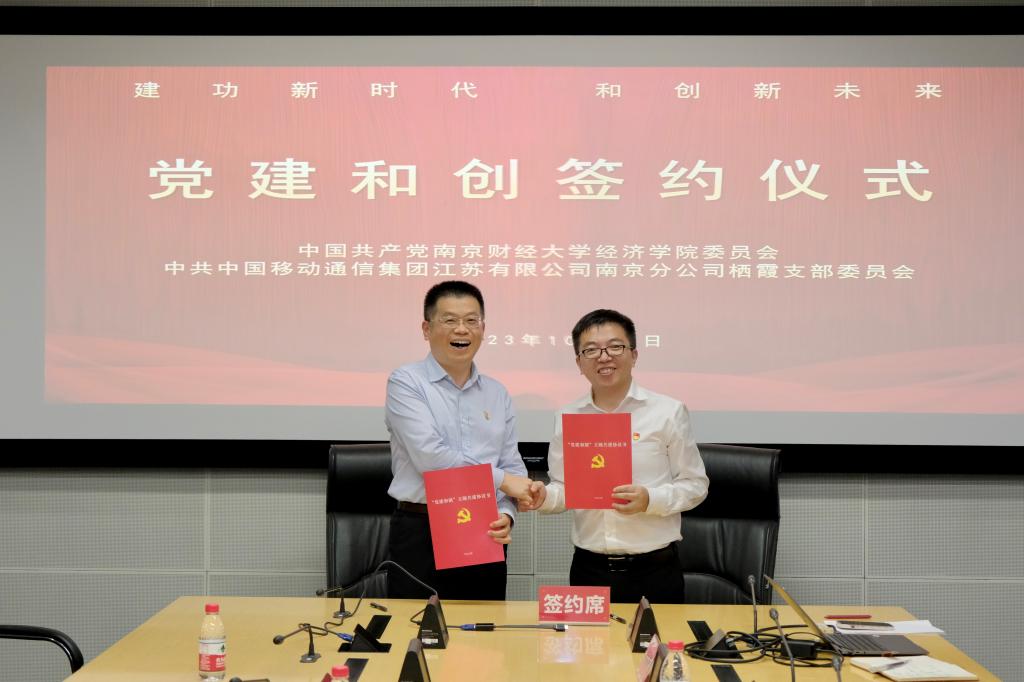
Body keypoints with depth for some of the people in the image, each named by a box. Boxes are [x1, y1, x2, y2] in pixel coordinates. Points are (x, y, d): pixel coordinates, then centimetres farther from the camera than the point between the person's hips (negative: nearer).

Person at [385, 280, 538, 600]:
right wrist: (502, 479, -10)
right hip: (422, 535, -4)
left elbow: (512, 467, 10)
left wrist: (506, 514, -10)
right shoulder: (406, 382, -4)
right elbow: (430, 457, -16)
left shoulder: (497, 394, 13)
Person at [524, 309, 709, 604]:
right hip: (589, 568, 2)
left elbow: (695, 485, 0)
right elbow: (564, 488, 11)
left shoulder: (668, 411, -3)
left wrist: (650, 499, -16)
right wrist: (543, 497, -10)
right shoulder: (566, 417, 6)